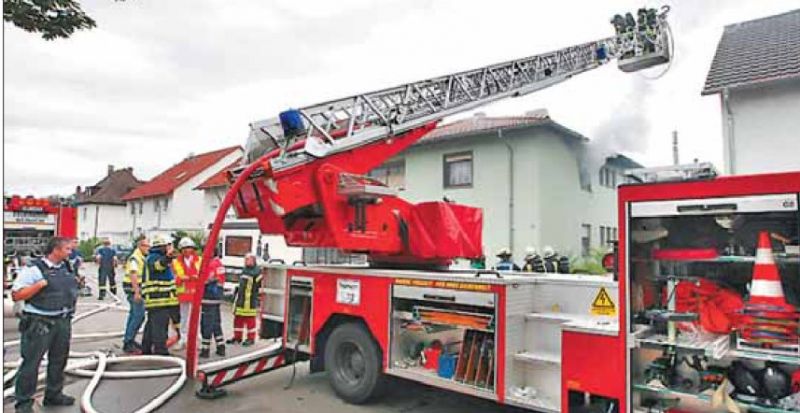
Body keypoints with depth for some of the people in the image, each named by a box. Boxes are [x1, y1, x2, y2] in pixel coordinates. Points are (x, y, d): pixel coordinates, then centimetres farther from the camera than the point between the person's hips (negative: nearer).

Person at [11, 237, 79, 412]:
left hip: (63, 321, 7)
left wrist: (76, 282, 5)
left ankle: (54, 394, 32)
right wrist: (40, 284, -23)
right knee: (31, 362, 1)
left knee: (59, 360, 17)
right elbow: (16, 295, -16)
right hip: (39, 323, -7)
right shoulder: (34, 268, -14)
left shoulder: (67, 267, 9)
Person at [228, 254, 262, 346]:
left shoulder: (257, 271, -11)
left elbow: (261, 286, -14)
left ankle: (251, 338, 10)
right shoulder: (244, 270, 16)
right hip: (240, 299, 8)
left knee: (250, 319, -1)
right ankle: (237, 337, 23)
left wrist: (259, 300, -17)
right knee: (238, 318, 12)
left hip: (250, 301, -8)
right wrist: (237, 296, 24)